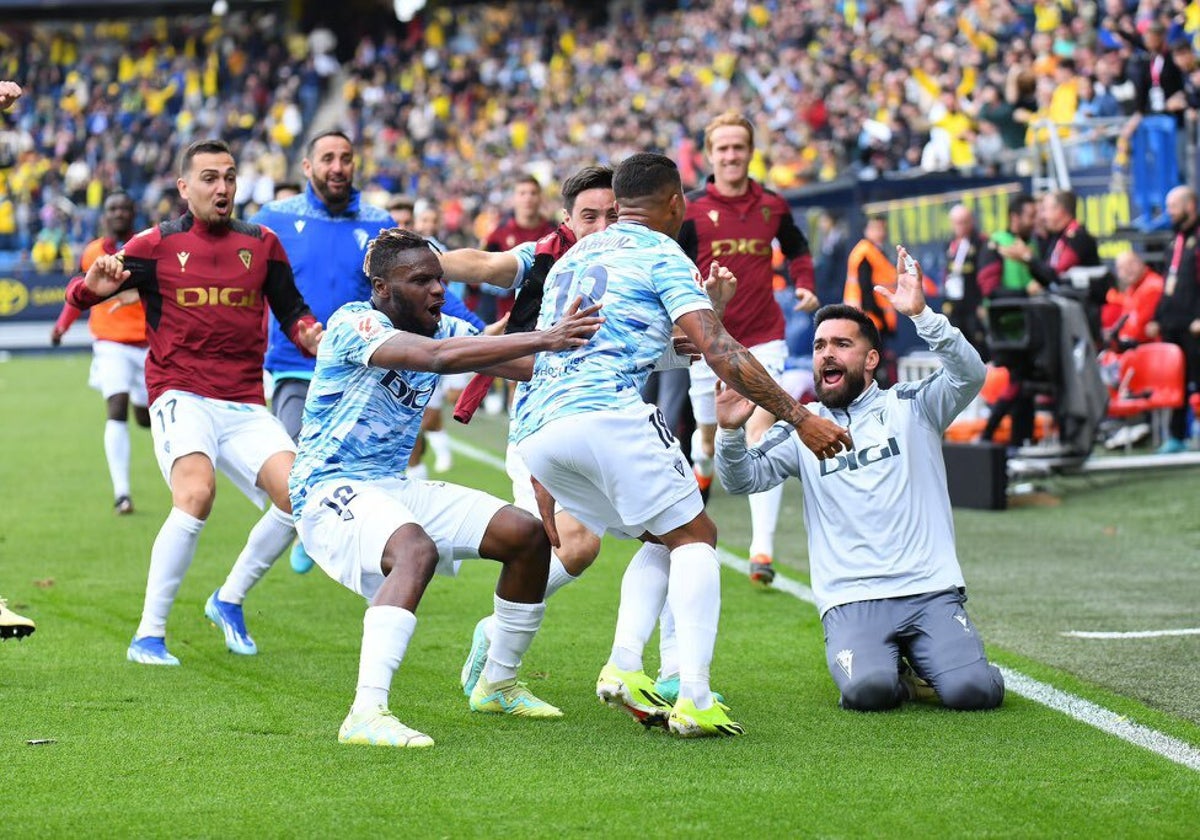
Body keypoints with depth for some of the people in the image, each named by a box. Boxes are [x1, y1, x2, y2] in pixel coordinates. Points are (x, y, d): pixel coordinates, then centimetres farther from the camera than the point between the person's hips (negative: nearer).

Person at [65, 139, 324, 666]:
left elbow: (291, 310, 22)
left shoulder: (261, 244, 12)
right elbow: (80, 295, 1)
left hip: (246, 406, 4)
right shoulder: (157, 245, 3)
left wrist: (310, 334, -1)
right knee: (196, 490, -30)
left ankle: (229, 599, 11)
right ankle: (148, 636, -20)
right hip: (181, 397, -4)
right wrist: (93, 285, -23)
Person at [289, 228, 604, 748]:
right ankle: (366, 714, -45)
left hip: (394, 487, 9)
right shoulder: (353, 326, -19)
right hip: (329, 491, -9)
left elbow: (534, 367, 0)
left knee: (528, 536, 3)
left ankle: (497, 685, 21)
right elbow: (436, 357, -35)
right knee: (416, 550, -38)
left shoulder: (444, 329, 6)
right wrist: (542, 339, -39)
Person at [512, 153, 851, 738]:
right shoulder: (661, 254, 7)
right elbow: (719, 351, -5)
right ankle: (693, 699, -13)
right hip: (607, 411, -7)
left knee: (665, 538, 19)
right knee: (694, 538, 3)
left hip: (533, 433, 7)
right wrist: (799, 417, -4)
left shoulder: (571, 258, 29)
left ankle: (623, 666, -2)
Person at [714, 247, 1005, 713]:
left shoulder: (910, 406, 10)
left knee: (972, 691, -21)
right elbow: (743, 479, 5)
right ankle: (890, 668, 7)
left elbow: (969, 376, -7)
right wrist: (730, 432, -16)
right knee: (868, 690, -29)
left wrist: (921, 315, -20)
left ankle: (923, 657, 13)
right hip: (852, 600, 0)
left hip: (930, 591, 0)